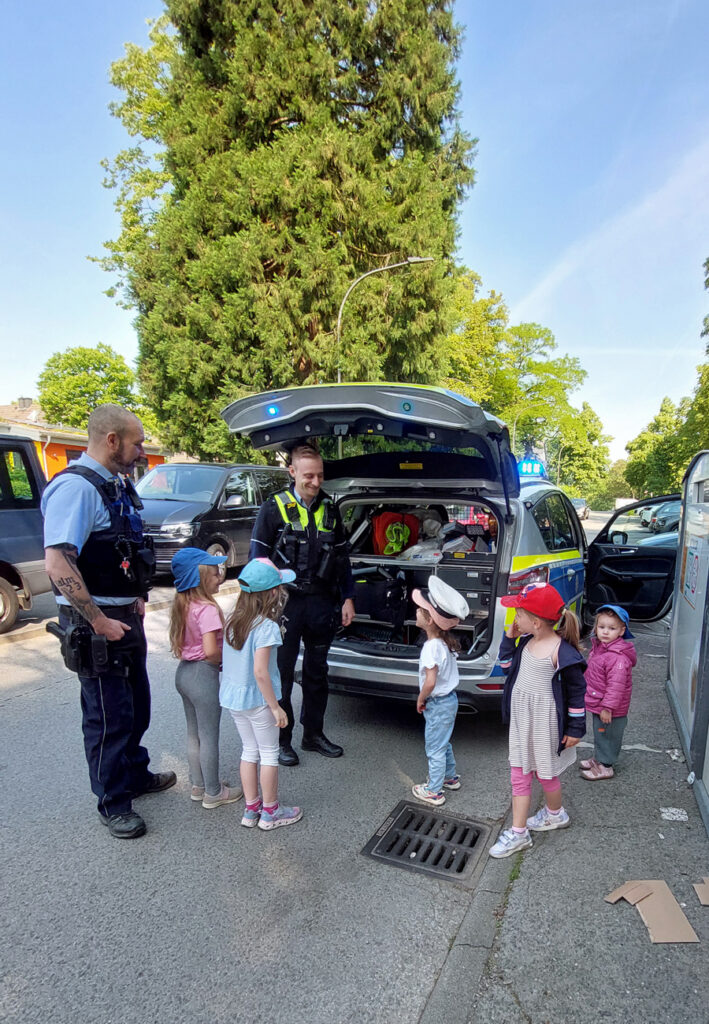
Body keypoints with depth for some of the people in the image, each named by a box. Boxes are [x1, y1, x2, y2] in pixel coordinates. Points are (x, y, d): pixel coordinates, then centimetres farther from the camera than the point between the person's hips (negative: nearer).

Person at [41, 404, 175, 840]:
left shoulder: (118, 485, 9)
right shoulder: (75, 488, -21)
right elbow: (58, 563, -28)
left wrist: (137, 598, 11)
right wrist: (100, 622, -24)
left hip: (125, 615, 9)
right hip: (95, 623, -9)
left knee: (136, 705, 22)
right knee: (108, 717, 7)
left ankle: (135, 775, 43)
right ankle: (114, 803, 26)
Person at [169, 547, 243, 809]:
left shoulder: (182, 606, 4)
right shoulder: (207, 609, -23)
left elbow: (179, 643, 11)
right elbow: (210, 651, -30)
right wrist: (224, 662, -9)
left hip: (183, 671, 9)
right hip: (204, 674, -9)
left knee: (193, 733, 21)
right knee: (209, 737, 7)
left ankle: (198, 785, 37)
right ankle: (213, 793, 23)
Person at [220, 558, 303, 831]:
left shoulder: (232, 620, -1)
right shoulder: (266, 627, -24)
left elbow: (224, 660, 6)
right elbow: (260, 672, -25)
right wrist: (276, 708, -18)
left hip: (233, 696, 7)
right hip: (257, 699, -7)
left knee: (249, 751, 20)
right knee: (269, 754, 11)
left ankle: (251, 809, 32)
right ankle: (270, 812, 25)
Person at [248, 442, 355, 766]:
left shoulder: (329, 509, 7)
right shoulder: (274, 508, -5)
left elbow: (342, 558, 13)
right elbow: (257, 558, -5)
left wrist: (347, 598, 8)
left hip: (322, 602, 4)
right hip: (285, 602, -4)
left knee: (317, 671, 15)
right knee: (281, 673, 5)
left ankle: (313, 733, 31)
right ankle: (280, 739, 21)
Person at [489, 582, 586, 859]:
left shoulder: (562, 652, -23)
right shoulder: (525, 642, -2)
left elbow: (576, 691, -14)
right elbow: (506, 667, 10)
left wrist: (575, 728, -8)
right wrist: (509, 638, -3)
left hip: (545, 722, -7)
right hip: (521, 718, 7)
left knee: (545, 772, 16)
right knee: (519, 774, 12)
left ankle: (555, 813, 46)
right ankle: (518, 832, 25)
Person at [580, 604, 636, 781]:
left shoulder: (618, 657, -29)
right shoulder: (598, 647, 1)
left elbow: (616, 685, -28)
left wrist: (608, 707, -25)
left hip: (610, 709, -9)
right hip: (597, 704, 9)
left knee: (607, 735, 8)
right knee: (599, 733, 24)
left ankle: (605, 767, 24)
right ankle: (598, 758, 42)